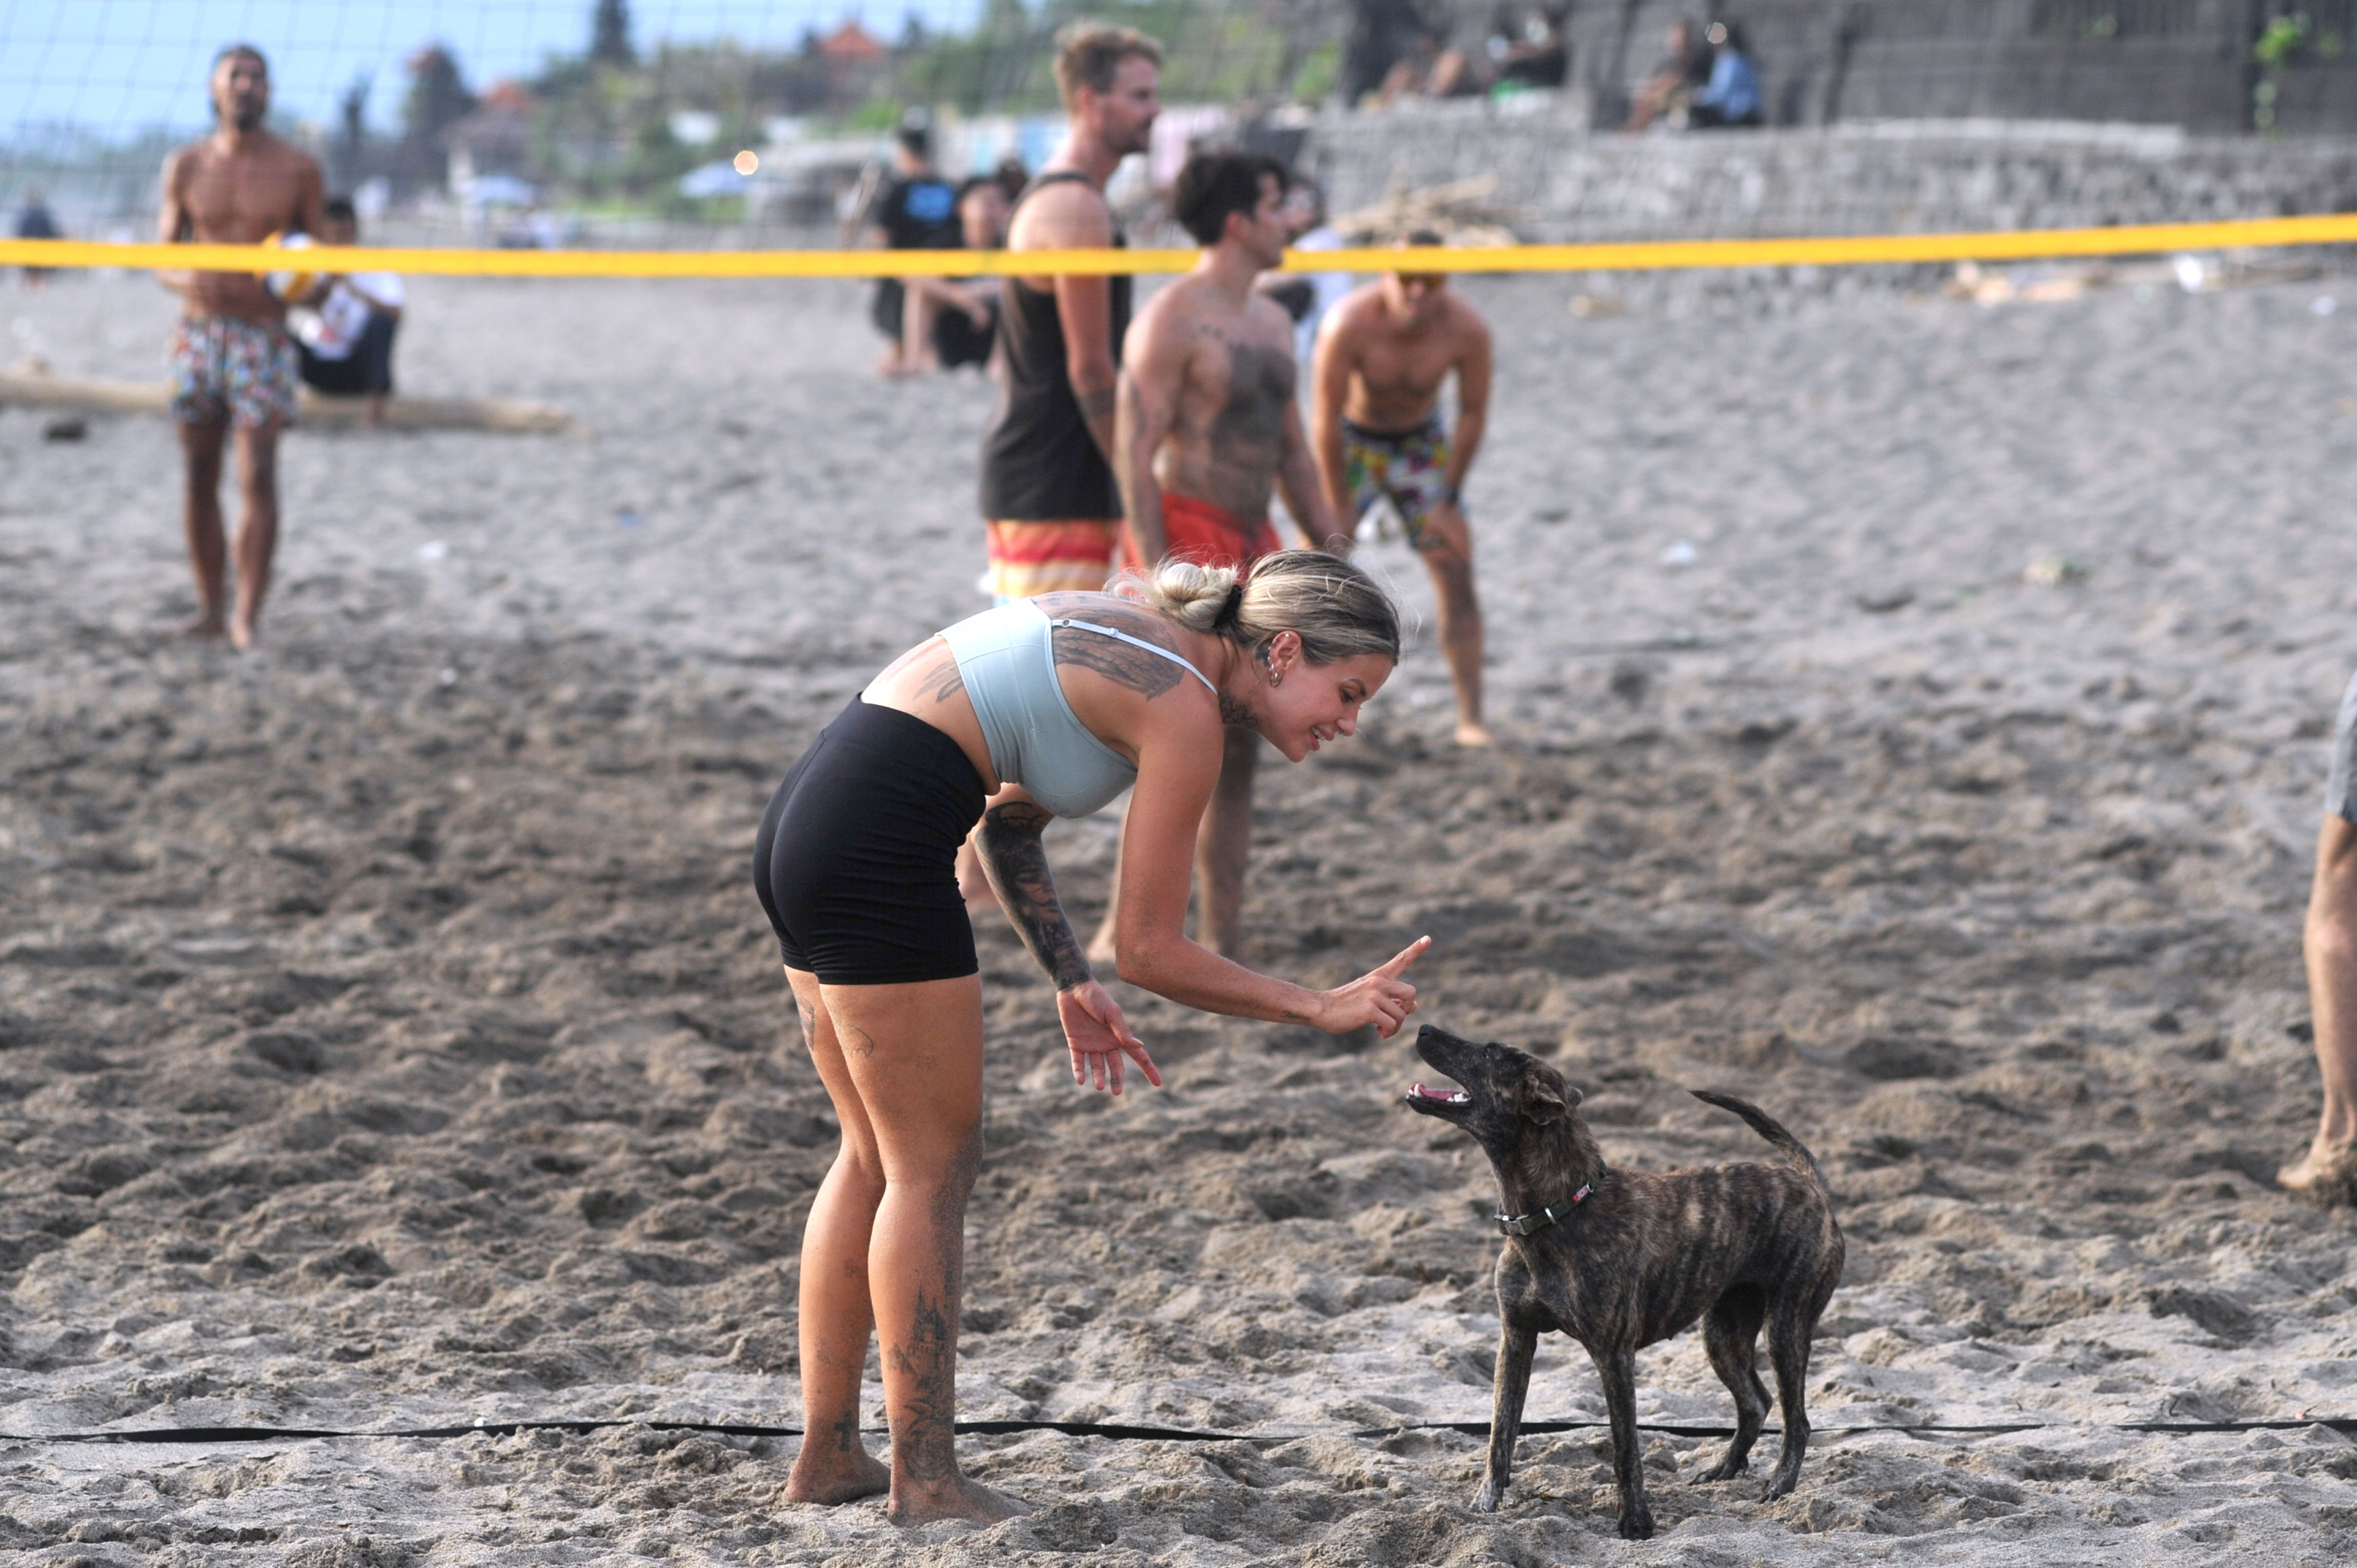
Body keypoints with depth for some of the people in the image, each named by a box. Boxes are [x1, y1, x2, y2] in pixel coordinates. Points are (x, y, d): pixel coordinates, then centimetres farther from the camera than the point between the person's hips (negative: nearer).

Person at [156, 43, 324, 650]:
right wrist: (185, 280, -14)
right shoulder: (186, 166, 6)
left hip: (263, 335, -2)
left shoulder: (296, 169, 2)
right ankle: (209, 606, 15)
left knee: (258, 476, -11)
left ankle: (247, 616, -8)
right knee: (199, 475, 5)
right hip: (198, 331, 2)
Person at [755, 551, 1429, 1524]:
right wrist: (1325, 1010, -3)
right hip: (877, 851, -10)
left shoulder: (1133, 643, 17)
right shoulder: (1186, 712, -10)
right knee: (936, 1162, 0)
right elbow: (1151, 951, -8)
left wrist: (1072, 984, 18)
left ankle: (828, 1456, 22)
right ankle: (924, 1481, 6)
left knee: (878, 1153, 17)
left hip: (801, 822, 10)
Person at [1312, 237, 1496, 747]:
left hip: (1421, 443, 2)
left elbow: (1473, 413, -10)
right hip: (1352, 440, -2)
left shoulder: (1467, 329, -26)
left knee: (1457, 575, -6)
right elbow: (1325, 418, -24)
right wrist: (1338, 509, -20)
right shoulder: (1350, 323, -33)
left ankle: (1471, 718, -3)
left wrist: (1449, 500, -8)